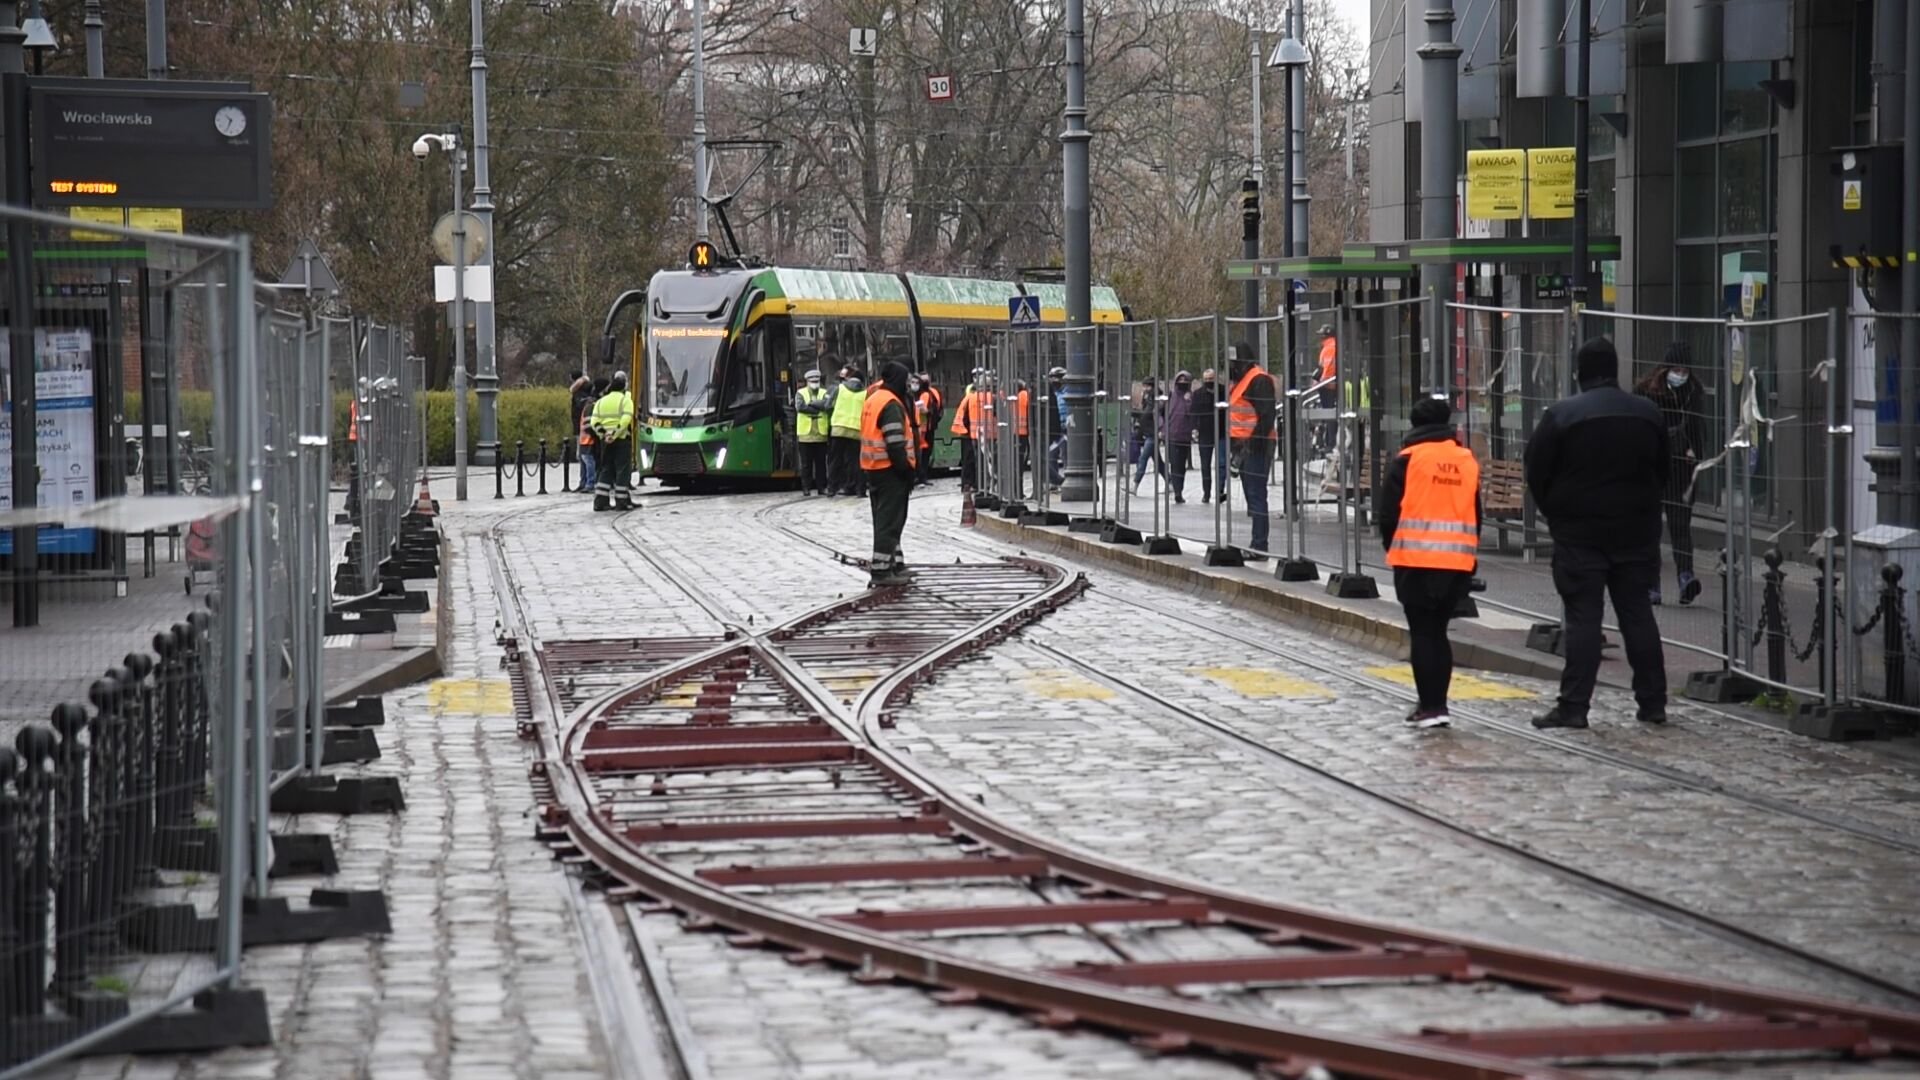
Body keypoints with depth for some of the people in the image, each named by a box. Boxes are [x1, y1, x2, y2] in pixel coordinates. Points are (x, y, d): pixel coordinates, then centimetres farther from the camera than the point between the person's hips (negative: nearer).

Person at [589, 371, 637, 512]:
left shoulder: (601, 401, 11)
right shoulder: (626, 400, -5)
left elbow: (595, 422, 0)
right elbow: (625, 421, -19)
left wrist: (603, 433, -3)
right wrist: (614, 435, -17)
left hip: (605, 441, 5)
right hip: (622, 440, -5)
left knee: (606, 470, 11)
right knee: (623, 470, 0)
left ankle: (600, 501, 7)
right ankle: (622, 501, -1)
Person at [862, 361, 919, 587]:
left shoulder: (871, 401, 15)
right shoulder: (891, 405, -16)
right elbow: (895, 443, -21)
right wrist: (907, 470, -17)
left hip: (872, 468, 10)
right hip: (889, 469, -10)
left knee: (885, 519, 17)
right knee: (890, 520, -7)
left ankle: (894, 563, 26)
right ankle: (881, 570, -9)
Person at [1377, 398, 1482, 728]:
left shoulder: (1407, 459, -6)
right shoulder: (1467, 460, 8)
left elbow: (1387, 512, -5)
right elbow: (1475, 514, 13)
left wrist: (1392, 547, 10)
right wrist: (1470, 554, 20)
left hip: (1416, 560, -4)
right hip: (1458, 561, 4)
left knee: (1422, 632, 1)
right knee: (1438, 631, 15)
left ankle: (1431, 706, -4)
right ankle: (1436, 703, 15)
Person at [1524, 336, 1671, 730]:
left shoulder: (1561, 416, -11)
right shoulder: (1648, 414, 3)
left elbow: (1537, 474, -6)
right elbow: (1663, 471, 13)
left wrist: (1555, 513, 10)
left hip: (1580, 533, -4)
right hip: (1637, 531, 4)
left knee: (1583, 616, -3)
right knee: (1638, 614, 10)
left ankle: (1574, 705, -7)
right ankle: (1653, 702, 12)